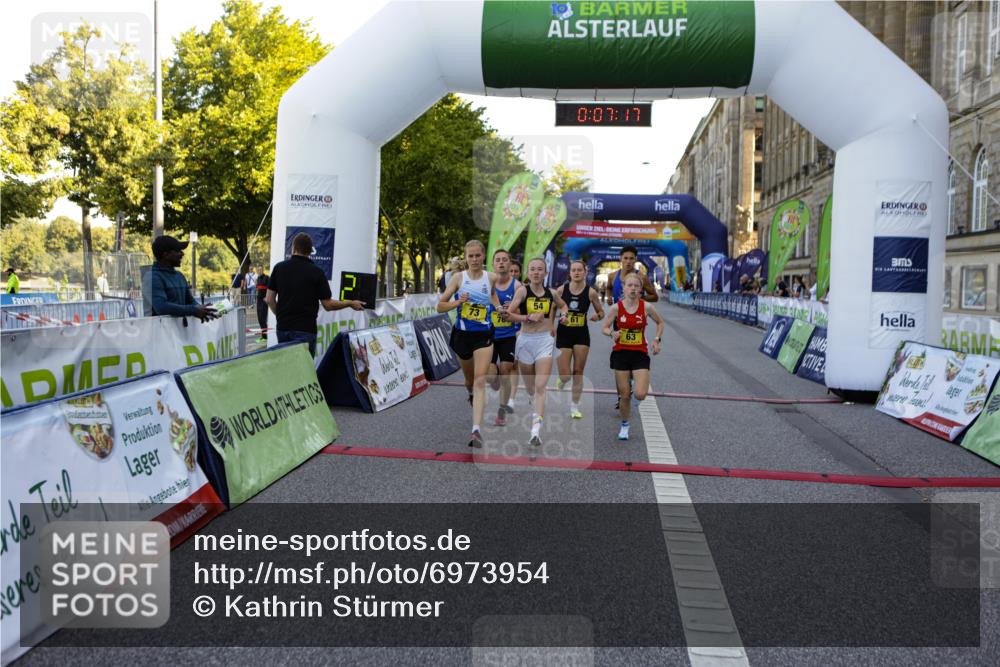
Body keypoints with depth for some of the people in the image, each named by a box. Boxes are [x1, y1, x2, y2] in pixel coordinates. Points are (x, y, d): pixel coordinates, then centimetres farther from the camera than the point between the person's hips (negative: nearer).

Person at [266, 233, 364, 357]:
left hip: (282, 327, 4)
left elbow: (269, 299, 6)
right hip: (305, 329, -4)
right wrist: (351, 304, 11)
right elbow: (328, 305, -4)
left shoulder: (279, 267, 4)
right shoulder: (316, 272, -5)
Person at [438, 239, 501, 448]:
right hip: (462, 334, 1)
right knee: (469, 379, 19)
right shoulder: (458, 277, -5)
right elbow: (440, 306, -4)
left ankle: (476, 430, -20)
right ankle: (472, 395, 57)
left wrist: (498, 306, 7)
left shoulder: (491, 278, -2)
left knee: (480, 380, -14)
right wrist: (458, 302, -20)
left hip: (484, 336, -1)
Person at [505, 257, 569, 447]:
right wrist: (528, 317, -19)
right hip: (526, 340, 0)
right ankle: (537, 412, 45)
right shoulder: (522, 290, -4)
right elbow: (509, 313, -9)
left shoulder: (551, 293, 5)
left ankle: (536, 430, -18)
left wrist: (562, 314, 6)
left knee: (540, 387, -12)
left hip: (545, 340, 0)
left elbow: (563, 305, 26)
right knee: (529, 387, 13)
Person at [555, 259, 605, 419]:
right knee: (565, 376, -4)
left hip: (582, 334, 0)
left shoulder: (591, 292, -4)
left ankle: (575, 405, 18)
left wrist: (597, 316, -15)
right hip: (564, 334, 0)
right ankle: (561, 381, 34)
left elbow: (601, 312, 6)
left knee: (578, 373, 3)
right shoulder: (561, 289, -5)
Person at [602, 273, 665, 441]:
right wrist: (612, 333, -19)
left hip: (640, 354, 0)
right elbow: (605, 328, 2)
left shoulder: (646, 307, -5)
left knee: (640, 395, -14)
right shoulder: (616, 308, -6)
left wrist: (656, 339, -1)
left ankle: (634, 379, 24)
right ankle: (624, 425, 28)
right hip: (621, 353, 0)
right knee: (625, 395, 3)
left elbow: (660, 322, 12)